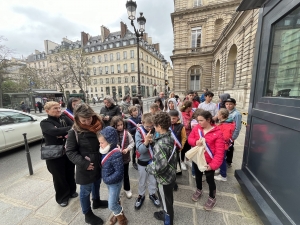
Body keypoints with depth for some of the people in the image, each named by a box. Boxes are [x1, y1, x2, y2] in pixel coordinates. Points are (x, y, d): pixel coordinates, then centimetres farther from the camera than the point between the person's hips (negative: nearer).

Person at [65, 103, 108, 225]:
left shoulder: (98, 126, -7)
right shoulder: (74, 132, -18)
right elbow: (70, 151, -13)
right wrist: (83, 163, -21)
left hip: (99, 164, 5)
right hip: (85, 168, -4)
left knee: (96, 184, 27)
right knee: (86, 191, 17)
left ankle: (96, 202, 55)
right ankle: (88, 214, 41)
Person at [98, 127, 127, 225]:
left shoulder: (116, 154, -33)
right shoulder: (107, 150, -7)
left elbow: (119, 172, -29)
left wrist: (107, 180, -22)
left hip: (115, 183, -8)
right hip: (109, 181, 8)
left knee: (112, 205, 6)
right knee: (115, 199, 27)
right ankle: (117, 214, 51)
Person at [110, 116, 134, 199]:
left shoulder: (126, 133, -12)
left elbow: (132, 143, -4)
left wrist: (127, 149, -18)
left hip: (125, 158, 1)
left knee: (126, 175, 21)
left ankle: (127, 189, 46)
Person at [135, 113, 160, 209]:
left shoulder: (155, 130, -14)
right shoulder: (139, 132, -21)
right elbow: (140, 150, -25)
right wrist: (146, 142, -42)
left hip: (153, 160, 2)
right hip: (143, 161, -2)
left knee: (153, 180, 23)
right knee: (142, 181, 21)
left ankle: (152, 194, 49)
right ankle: (141, 195, 47)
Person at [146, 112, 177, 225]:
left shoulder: (160, 144, -34)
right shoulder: (170, 137, -7)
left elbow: (160, 166, -36)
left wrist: (148, 168, -17)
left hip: (164, 178, -8)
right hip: (171, 175, 8)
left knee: (166, 201, 19)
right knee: (168, 199, 31)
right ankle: (166, 214, 57)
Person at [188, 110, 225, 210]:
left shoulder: (217, 133, -21)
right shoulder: (196, 128, -10)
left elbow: (220, 151, -19)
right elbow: (190, 138, 0)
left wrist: (213, 164, -21)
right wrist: (196, 142, -22)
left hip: (208, 161, -4)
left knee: (210, 179, 16)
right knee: (198, 176, 25)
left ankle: (212, 198, 44)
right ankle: (199, 190, 54)